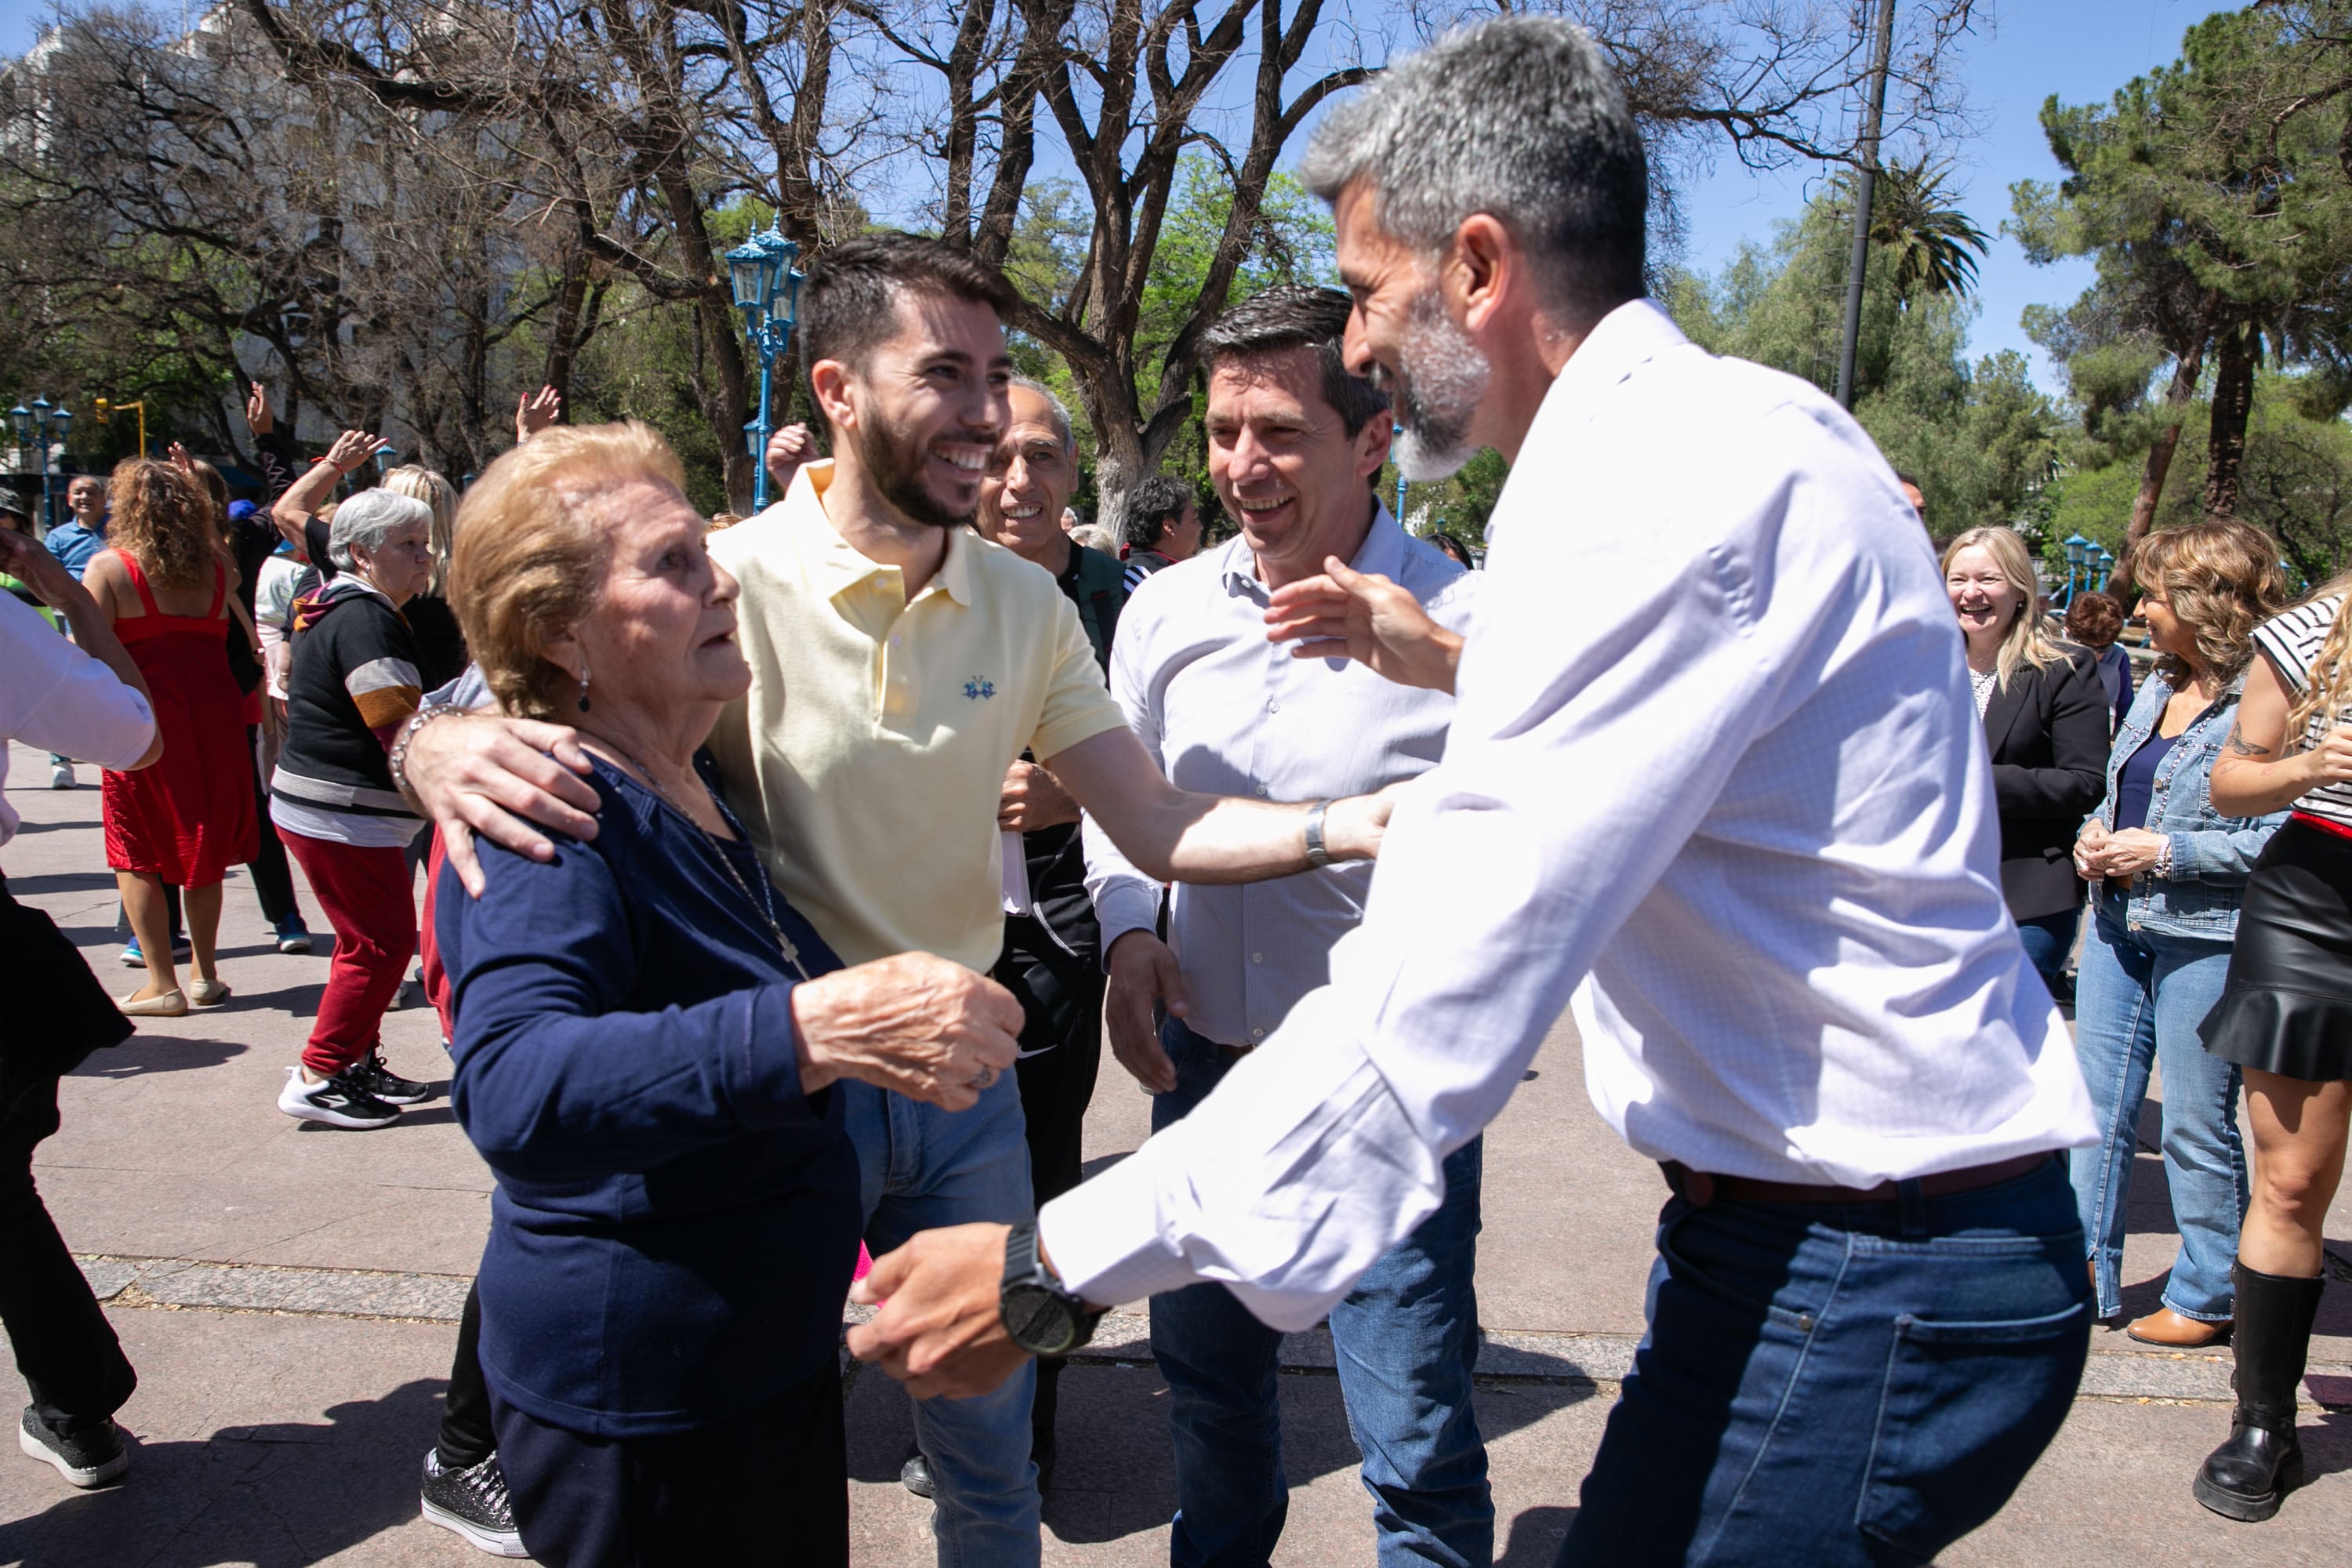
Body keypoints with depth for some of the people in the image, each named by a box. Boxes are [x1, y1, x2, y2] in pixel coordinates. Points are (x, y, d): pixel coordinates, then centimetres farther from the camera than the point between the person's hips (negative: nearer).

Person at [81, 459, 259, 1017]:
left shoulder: (108, 567, -7)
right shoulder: (214, 566, 4)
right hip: (213, 712, 4)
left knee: (136, 855, 8)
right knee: (203, 846, 14)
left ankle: (163, 984, 6)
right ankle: (206, 975, 20)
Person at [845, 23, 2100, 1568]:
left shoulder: (1672, 478, -23)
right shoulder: (1729, 428, 10)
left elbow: (1438, 1006, -28)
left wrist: (1050, 1270, -22)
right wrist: (1454, 661, 19)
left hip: (1857, 1283, -10)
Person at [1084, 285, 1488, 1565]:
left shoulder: (1463, 623, -15)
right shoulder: (1166, 610, 0)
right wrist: (1128, 927, -2)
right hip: (1206, 1057, 5)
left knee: (1417, 1449, 5)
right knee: (1207, 1374, 24)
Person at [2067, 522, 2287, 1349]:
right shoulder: (2157, 686, 13)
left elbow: (2287, 835, -21)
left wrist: (2164, 852, -20)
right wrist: (2096, 833, 4)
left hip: (2206, 938, -8)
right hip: (2119, 921, 8)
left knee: (2197, 1128, 5)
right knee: (2098, 1108, 11)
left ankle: (2207, 1297, 22)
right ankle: (2087, 1272, 22)